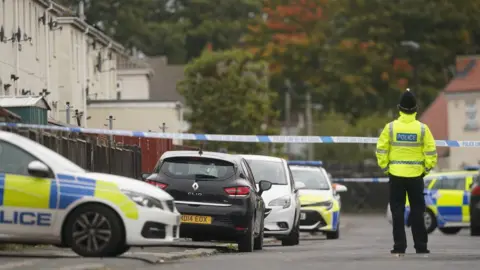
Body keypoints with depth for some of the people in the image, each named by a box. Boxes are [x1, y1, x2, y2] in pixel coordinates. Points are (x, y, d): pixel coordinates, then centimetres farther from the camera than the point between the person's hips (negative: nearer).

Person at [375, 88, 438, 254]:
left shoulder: (390, 127, -5)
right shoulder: (422, 128, -5)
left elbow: (381, 150, -4)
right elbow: (431, 152, -5)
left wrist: (385, 168, 7)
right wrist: (427, 169, 7)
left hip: (396, 174, 0)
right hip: (416, 175, 0)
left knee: (397, 211, 5)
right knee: (417, 211, 8)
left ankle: (399, 246, 2)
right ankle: (420, 246, 7)